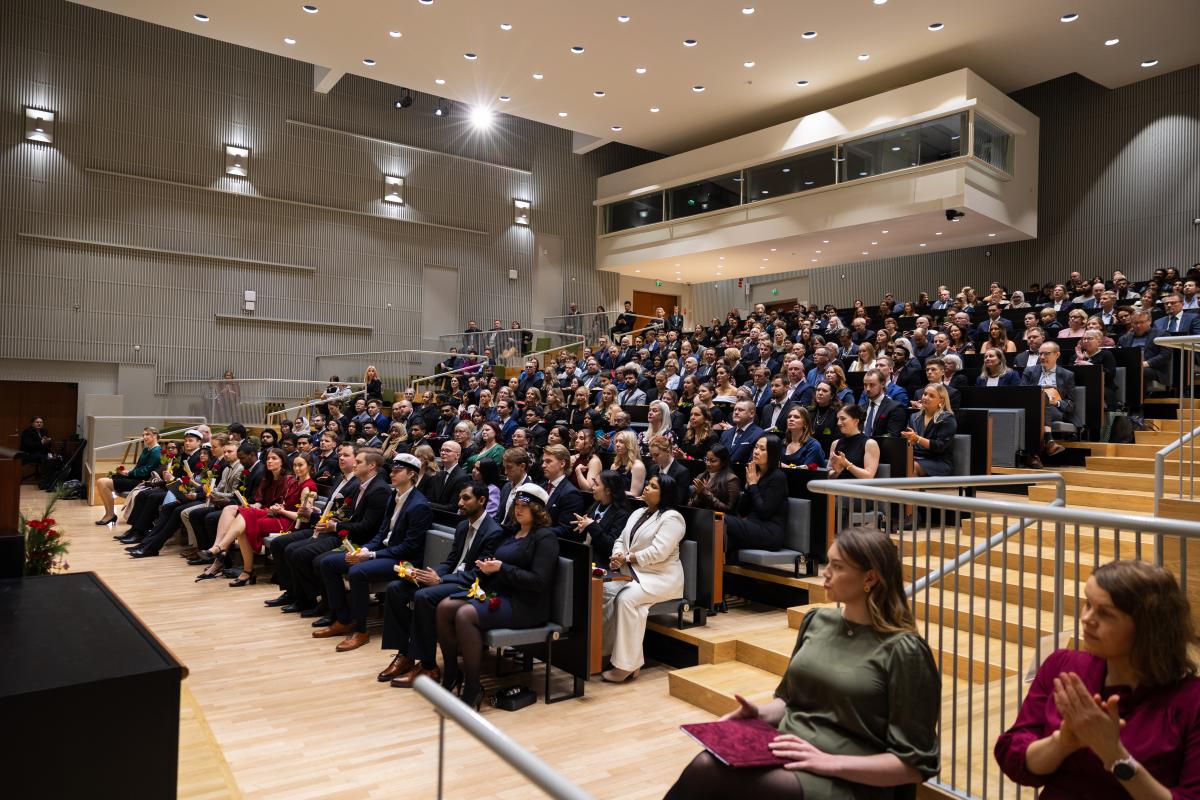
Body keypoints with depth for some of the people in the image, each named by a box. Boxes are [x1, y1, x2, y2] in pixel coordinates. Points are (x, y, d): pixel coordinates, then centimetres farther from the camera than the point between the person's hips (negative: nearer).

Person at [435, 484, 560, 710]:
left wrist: (501, 568, -19)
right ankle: (451, 673, 2)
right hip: (496, 593, 8)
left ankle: (473, 688, -18)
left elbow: (539, 581, -17)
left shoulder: (545, 537, -7)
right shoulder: (512, 532, 18)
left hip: (525, 605, -8)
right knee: (444, 607, -10)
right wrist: (487, 566, -2)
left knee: (465, 614, -29)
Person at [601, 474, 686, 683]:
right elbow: (621, 540, 15)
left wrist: (627, 558, -14)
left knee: (626, 598, -31)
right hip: (633, 574, 8)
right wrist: (617, 557, -8)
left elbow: (658, 552, -20)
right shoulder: (638, 513, 18)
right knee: (605, 591, -16)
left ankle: (627, 664, -24)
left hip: (660, 577, -8)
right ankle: (609, 650, -10)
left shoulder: (671, 518, -10)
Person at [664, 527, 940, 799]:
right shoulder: (816, 621, 9)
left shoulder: (903, 651, -9)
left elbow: (915, 763, -8)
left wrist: (829, 762, -18)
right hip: (784, 755, 5)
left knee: (709, 774, -31)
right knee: (706, 764, -29)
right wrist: (760, 713, -1)